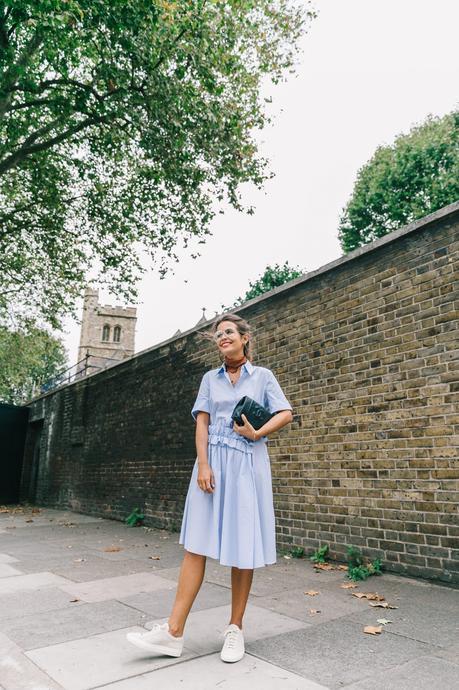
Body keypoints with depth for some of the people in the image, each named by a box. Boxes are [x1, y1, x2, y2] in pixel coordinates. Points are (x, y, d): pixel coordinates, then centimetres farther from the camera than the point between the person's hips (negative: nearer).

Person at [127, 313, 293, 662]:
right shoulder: (210, 378, 12)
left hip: (247, 463, -2)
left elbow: (286, 413, 2)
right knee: (197, 543, 0)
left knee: (243, 545, 3)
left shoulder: (263, 376, 7)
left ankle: (235, 629, 18)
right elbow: (202, 423, 4)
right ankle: (174, 632, 3)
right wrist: (203, 464, -7)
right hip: (213, 462, 2)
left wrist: (257, 433, -12)